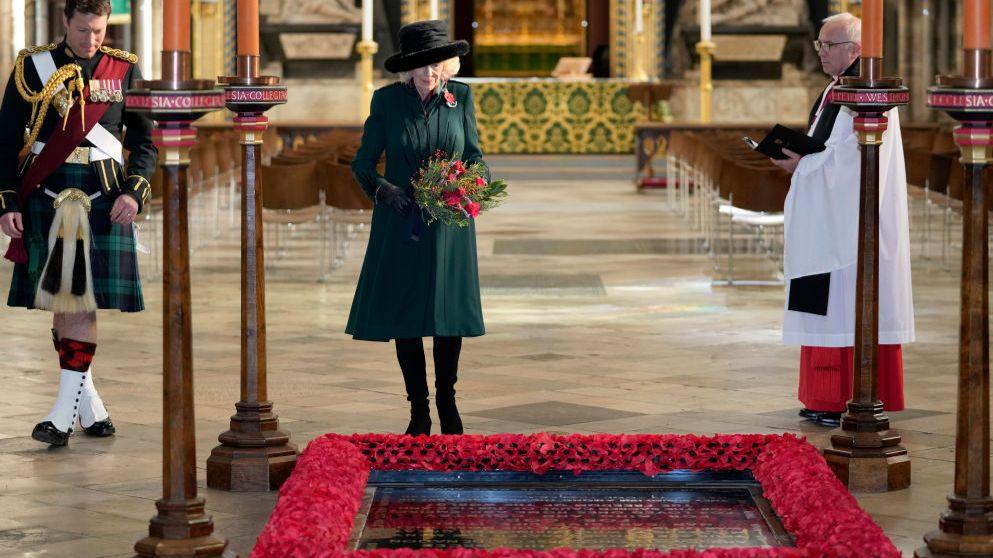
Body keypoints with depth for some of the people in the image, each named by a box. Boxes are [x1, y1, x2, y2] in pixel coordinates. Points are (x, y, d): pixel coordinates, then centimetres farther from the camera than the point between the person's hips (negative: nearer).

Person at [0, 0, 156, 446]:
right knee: (59, 302, 4)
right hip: (46, 197, 1)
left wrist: (134, 191, -7)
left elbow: (144, 140, 8)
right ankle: (89, 405, 17)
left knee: (83, 302, -7)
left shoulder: (125, 70, 6)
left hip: (104, 202, -1)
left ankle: (64, 413, -6)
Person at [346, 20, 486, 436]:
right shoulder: (387, 101, -5)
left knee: (449, 313, 5)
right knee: (403, 315, 3)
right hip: (401, 225, -1)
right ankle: (418, 412, 15)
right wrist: (383, 189, -21)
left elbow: (474, 155, 9)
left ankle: (447, 402, 23)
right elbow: (362, 164, -2)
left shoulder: (461, 96, 0)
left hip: (449, 226, 1)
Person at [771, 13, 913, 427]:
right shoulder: (834, 91, 17)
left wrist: (805, 164, -16)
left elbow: (856, 156, -21)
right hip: (828, 220, 10)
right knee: (829, 307, 9)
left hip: (854, 219, -10)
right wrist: (799, 158, 5)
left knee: (850, 304, -9)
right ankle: (827, 398, 13)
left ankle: (858, 400, -7)